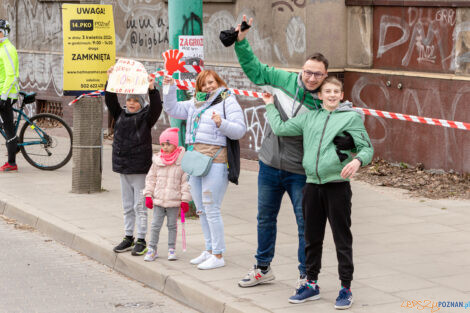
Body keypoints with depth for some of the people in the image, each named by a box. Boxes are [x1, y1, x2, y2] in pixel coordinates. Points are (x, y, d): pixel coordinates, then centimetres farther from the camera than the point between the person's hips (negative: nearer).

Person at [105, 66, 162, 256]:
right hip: (123, 168, 6)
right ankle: (129, 238, 21)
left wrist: (152, 89, -32)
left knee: (140, 206, -3)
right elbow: (110, 101, 1)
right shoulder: (120, 115, 10)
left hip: (140, 168, -6)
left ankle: (141, 240, 3)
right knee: (127, 206, 13)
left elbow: (156, 107, -19)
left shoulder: (146, 117, -3)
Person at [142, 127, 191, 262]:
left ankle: (171, 249, 18)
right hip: (158, 199, 2)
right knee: (155, 225, 3)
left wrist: (185, 200, -7)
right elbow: (151, 178, 10)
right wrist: (148, 195, 4)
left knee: (172, 225, 8)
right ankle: (152, 249, 11)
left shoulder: (181, 161, -6)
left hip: (174, 200, -2)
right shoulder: (157, 161, 4)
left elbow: (185, 181, -5)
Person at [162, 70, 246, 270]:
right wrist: (171, 88, 6)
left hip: (215, 160, -8)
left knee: (211, 209, -9)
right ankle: (209, 250, 22)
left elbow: (239, 130, -10)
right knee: (201, 209, 13)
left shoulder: (228, 102, -2)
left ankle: (218, 255, -3)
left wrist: (222, 123, -26)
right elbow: (172, 109, 18)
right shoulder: (195, 103, 18)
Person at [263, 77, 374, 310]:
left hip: (338, 185, -4)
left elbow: (367, 148, -2)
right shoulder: (309, 117, 13)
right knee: (312, 238, 13)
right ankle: (311, 284, 25)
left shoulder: (351, 117, 1)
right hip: (312, 185, 4)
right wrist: (271, 106, 22)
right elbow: (280, 128, 14)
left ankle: (346, 288, 10)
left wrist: (357, 161, -22)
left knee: (342, 239, 2)